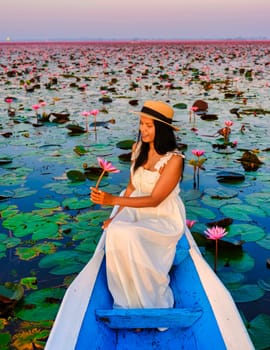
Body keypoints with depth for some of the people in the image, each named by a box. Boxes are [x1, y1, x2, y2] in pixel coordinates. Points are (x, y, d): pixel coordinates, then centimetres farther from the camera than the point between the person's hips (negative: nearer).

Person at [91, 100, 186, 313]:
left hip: (165, 218, -5)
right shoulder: (138, 148, 2)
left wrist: (113, 200, -29)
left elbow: (154, 200, -21)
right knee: (115, 231, -27)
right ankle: (126, 303, -11)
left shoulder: (173, 159, -18)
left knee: (130, 236, -32)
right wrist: (117, 216, -1)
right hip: (137, 210, 5)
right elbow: (132, 187, 9)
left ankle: (152, 304, -10)